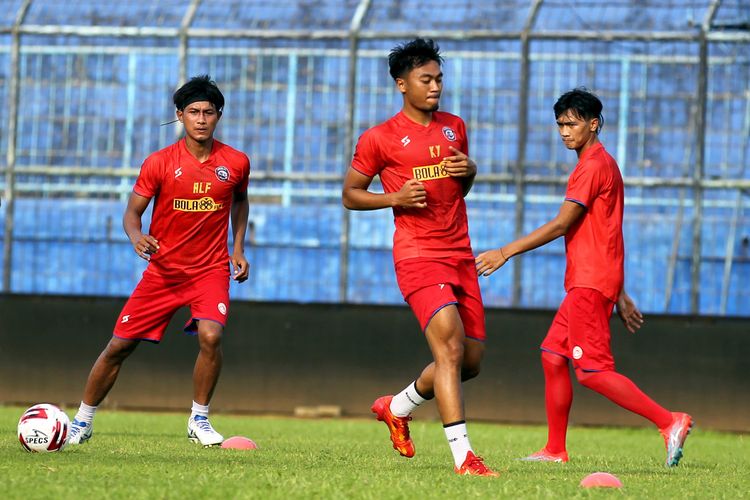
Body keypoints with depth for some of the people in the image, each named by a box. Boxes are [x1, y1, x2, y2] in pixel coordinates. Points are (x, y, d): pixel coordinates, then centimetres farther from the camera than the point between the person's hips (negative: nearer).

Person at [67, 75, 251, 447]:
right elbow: (132, 211, -2)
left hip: (211, 269, 0)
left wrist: (238, 248, 10)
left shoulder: (236, 163, -2)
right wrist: (136, 235, -25)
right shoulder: (159, 163, -7)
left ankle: (199, 420, -6)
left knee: (210, 336, -26)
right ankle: (82, 421, 18)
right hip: (163, 270, 0)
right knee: (119, 346, 1)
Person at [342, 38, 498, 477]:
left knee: (471, 360, 8)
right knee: (451, 346, -22)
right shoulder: (380, 139, -2)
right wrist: (394, 198, -13)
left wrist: (470, 171, 3)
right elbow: (350, 194, 5)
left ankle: (398, 407, 32)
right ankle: (463, 457, -26)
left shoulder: (455, 127, 15)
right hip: (418, 256, -6)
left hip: (461, 255, 7)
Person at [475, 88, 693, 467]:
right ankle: (555, 451, 11)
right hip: (586, 283, 10)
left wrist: (505, 253, -13)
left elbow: (561, 225, -16)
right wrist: (620, 294, 25)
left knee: (593, 371, -13)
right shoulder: (603, 164, 20)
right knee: (553, 356, 9)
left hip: (590, 283, -10)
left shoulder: (593, 166, -12)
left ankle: (669, 422, -15)